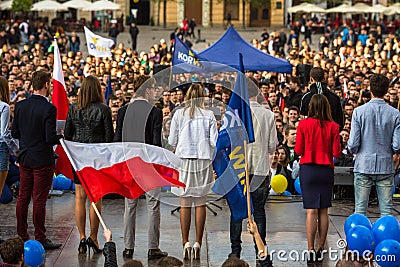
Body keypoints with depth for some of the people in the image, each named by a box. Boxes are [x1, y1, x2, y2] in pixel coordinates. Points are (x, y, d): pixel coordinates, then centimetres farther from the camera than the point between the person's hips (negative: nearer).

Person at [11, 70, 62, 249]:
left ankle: (22, 236, 18)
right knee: (39, 200, 0)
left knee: (23, 197, 12)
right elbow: (50, 138, -20)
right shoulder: (48, 109, -18)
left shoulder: (20, 106, 0)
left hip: (24, 158, 6)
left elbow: (14, 132, 4)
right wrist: (61, 138, 0)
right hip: (42, 159, -6)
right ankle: (40, 239, 5)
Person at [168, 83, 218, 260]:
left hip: (184, 160, 0)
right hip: (203, 160, 0)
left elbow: (172, 141, 0)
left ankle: (185, 243, -2)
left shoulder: (179, 114, -2)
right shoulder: (209, 115, -2)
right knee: (200, 203, 5)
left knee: (185, 203, 4)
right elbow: (214, 142, -3)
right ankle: (198, 244, 4)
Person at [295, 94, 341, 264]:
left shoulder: (304, 124, -5)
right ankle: (321, 250, 10)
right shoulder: (333, 126, -3)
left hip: (308, 169, -1)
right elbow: (337, 153, -1)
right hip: (326, 170, 1)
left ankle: (311, 250, -7)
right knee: (323, 211, 8)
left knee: (311, 210, -3)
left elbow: (298, 150, -2)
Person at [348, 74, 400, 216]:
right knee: (386, 210, 4)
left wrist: (353, 150, 14)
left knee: (360, 209, 4)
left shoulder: (359, 111, -7)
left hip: (364, 165, -1)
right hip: (385, 166, 1)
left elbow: (353, 144, -9)